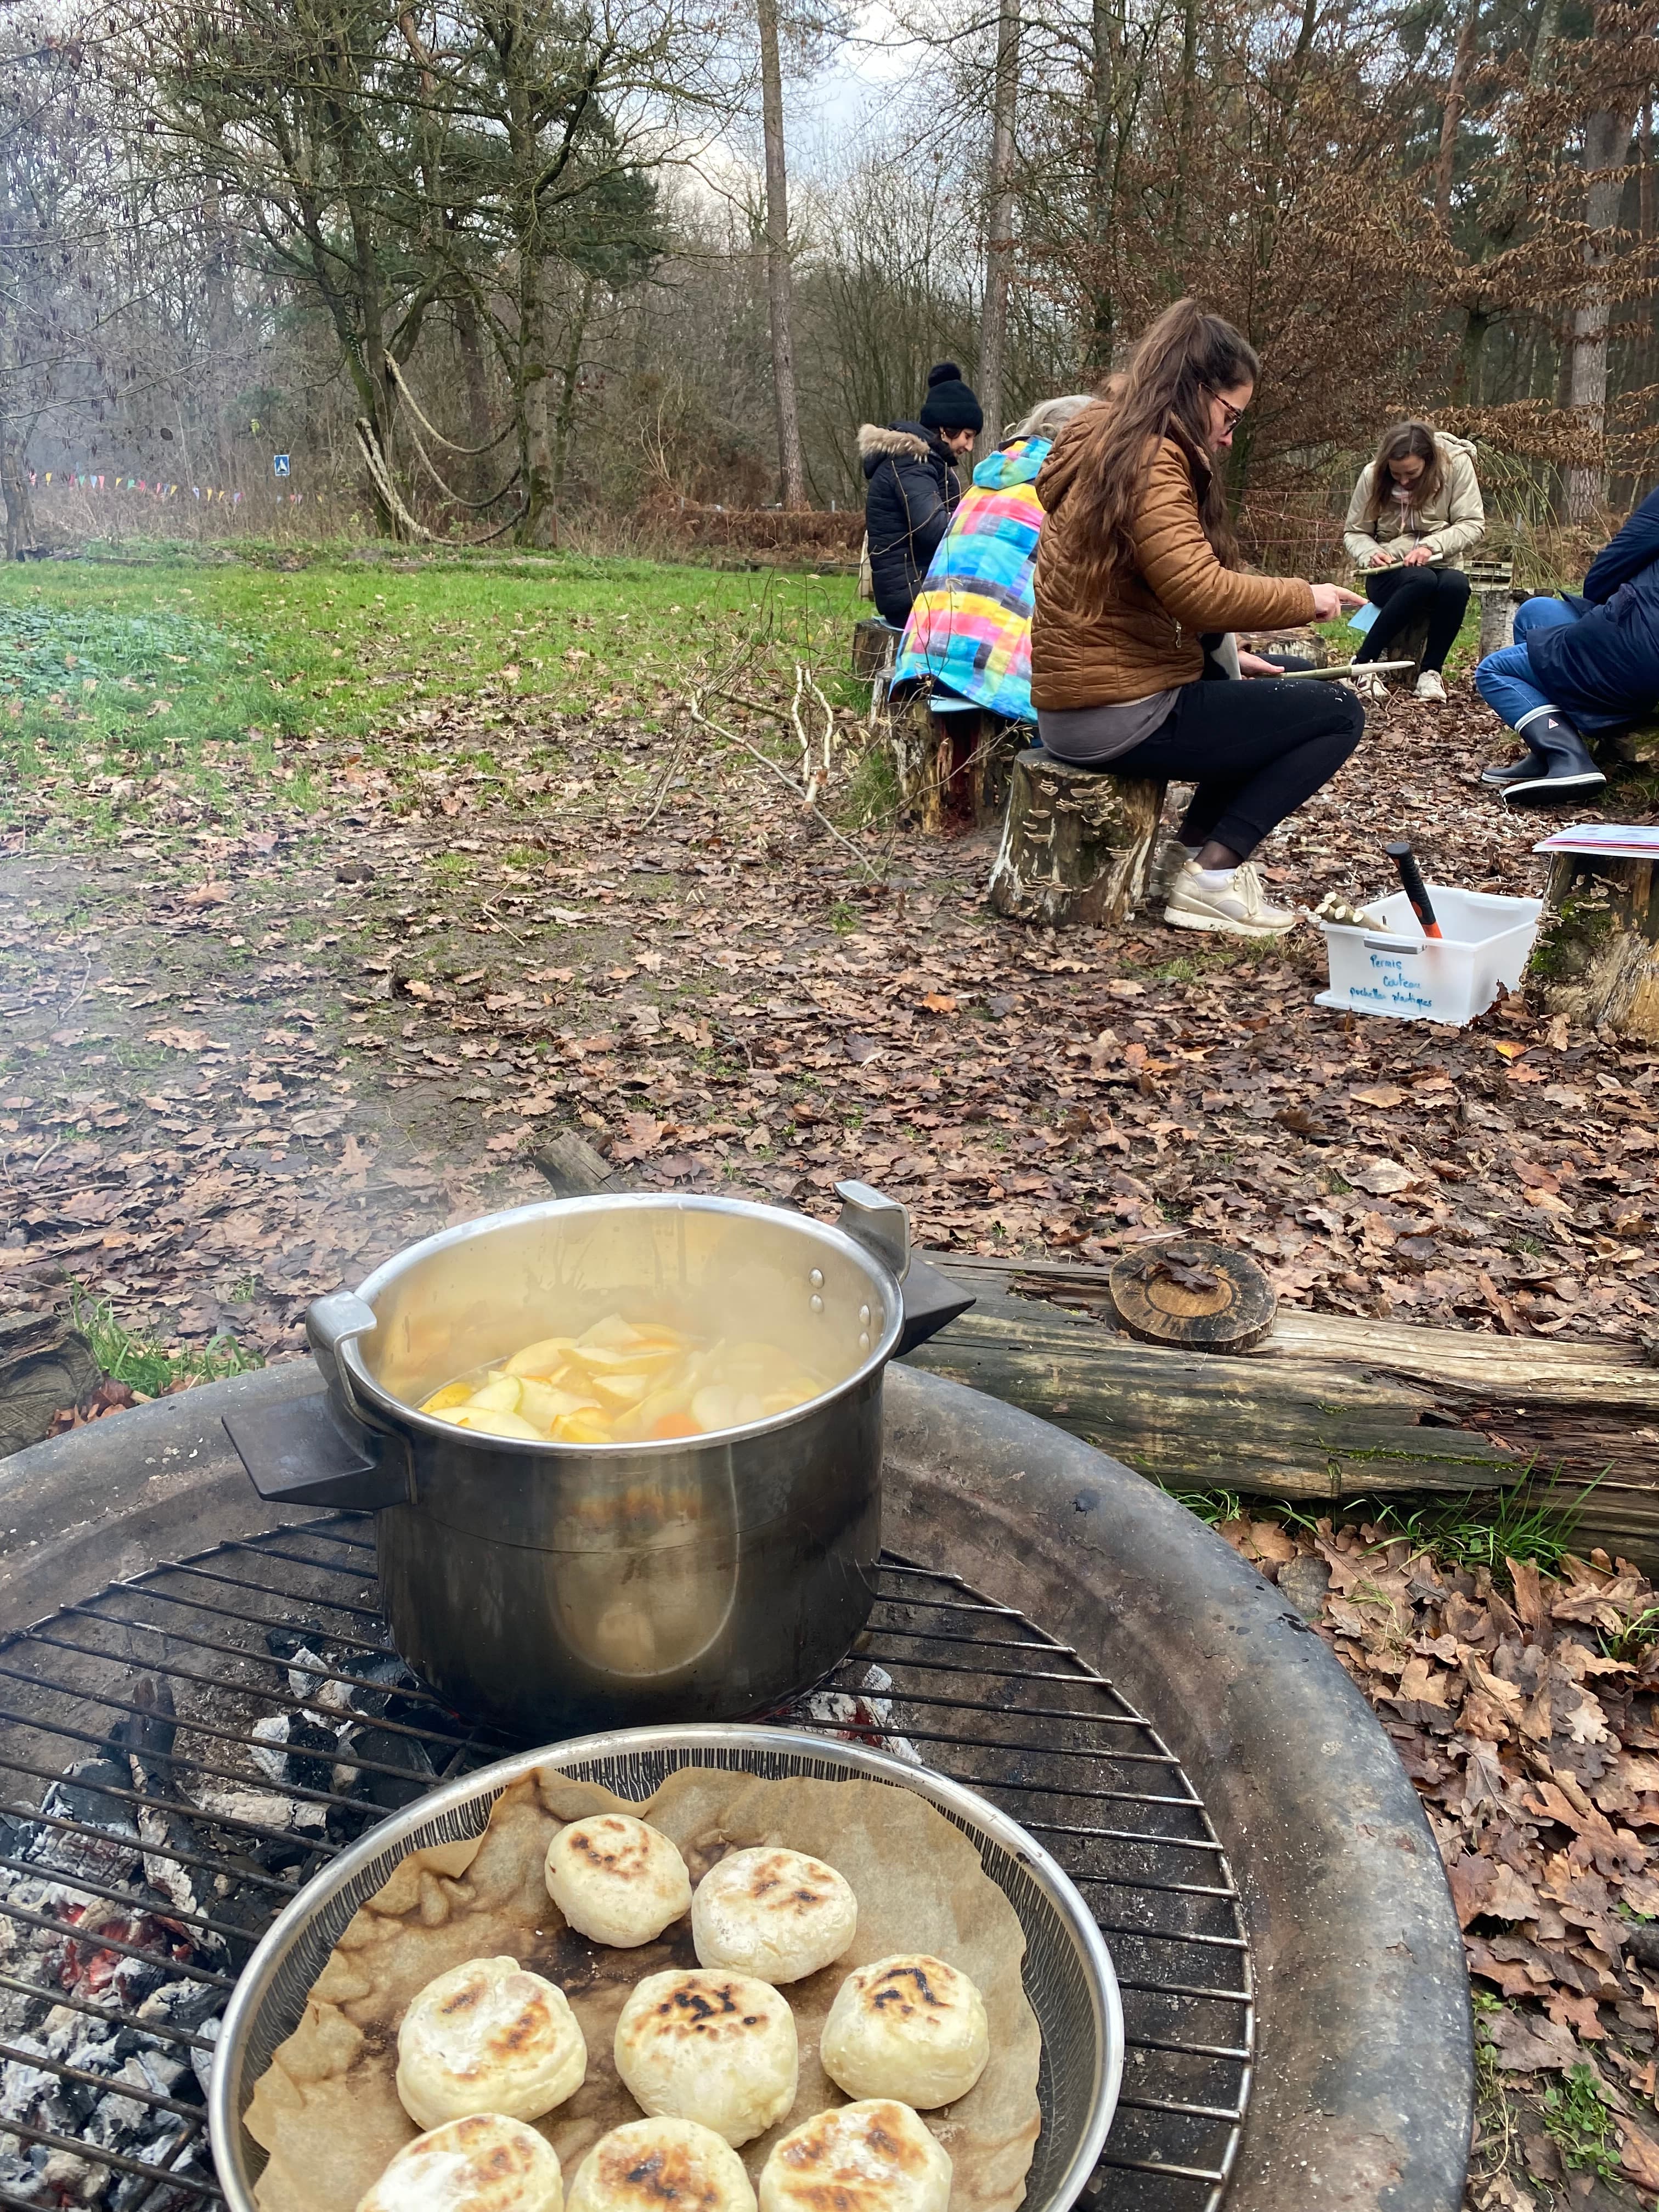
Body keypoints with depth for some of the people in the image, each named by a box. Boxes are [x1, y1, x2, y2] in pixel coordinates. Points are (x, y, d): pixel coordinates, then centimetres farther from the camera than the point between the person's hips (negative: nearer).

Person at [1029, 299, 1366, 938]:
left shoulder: (1108, 444, 17)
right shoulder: (1150, 458, -14)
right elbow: (1199, 591, -26)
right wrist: (1304, 598, -11)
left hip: (1079, 700, 10)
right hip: (1122, 713, -10)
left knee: (1279, 691, 28)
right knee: (1338, 713, -1)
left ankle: (1195, 850, 17)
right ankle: (1212, 876, -5)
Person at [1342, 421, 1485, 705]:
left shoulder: (1456, 464, -9)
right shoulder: (1372, 475, -6)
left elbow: (1473, 525, -10)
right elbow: (1354, 533, 4)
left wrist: (1432, 546, -26)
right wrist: (1371, 554, -18)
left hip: (1440, 567, 1)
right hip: (1390, 574, -1)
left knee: (1456, 584, -35)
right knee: (1422, 581, -36)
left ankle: (1431, 671, -18)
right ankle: (1364, 664, -27)